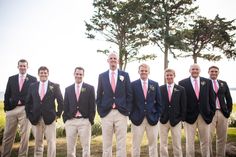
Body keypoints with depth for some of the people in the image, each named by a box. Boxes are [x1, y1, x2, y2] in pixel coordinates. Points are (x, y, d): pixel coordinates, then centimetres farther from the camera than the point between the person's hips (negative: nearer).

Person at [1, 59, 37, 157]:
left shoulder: (33, 79, 5)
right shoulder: (11, 79, 13)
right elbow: (7, 94, 12)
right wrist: (6, 108, 2)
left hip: (26, 110, -2)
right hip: (12, 109, 3)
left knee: (25, 135, -1)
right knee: (7, 135, 7)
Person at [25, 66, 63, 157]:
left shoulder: (55, 86, 1)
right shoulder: (32, 86, 9)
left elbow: (60, 101, 2)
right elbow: (28, 102, 13)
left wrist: (58, 114, -2)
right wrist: (29, 115, 5)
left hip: (49, 118, -2)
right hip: (36, 118, 3)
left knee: (51, 141, -3)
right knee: (37, 142, 12)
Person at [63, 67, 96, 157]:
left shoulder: (90, 88, 3)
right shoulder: (68, 89, 11)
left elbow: (92, 106, 0)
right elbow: (66, 106, 10)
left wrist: (91, 120, -6)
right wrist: (65, 119, 2)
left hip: (84, 121, -2)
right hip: (70, 121, 3)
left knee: (86, 146, 3)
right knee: (70, 147, 9)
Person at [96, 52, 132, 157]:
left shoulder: (125, 75, 7)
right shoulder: (102, 76, 9)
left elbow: (129, 94, 6)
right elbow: (99, 95, 9)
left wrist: (127, 110, -1)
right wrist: (100, 111, 1)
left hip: (121, 113, -1)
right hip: (106, 113, 1)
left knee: (121, 143, 3)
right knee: (106, 143, 6)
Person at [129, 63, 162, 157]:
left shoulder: (155, 84, 7)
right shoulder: (133, 84, 1)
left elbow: (158, 102, 8)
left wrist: (158, 116, 1)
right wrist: (131, 116, -4)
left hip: (152, 118, 2)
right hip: (137, 118, -2)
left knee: (153, 143, 11)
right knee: (135, 145, 6)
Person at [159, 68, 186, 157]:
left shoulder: (181, 89, 4)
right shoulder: (160, 89, 4)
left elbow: (183, 105, 3)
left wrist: (182, 118, -2)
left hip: (176, 120, 0)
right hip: (163, 120, 0)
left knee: (177, 145, 7)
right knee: (163, 144, 8)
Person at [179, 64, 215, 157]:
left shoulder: (207, 82, 6)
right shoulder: (182, 83, -1)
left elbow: (211, 99, 7)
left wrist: (212, 112, 1)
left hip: (205, 115, 2)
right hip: (190, 116, -2)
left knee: (205, 141, 12)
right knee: (189, 142, 6)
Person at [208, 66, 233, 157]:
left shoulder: (223, 84, 14)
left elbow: (229, 99, 15)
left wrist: (229, 111, 7)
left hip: (223, 113, 4)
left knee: (222, 138, 10)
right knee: (208, 138, -4)